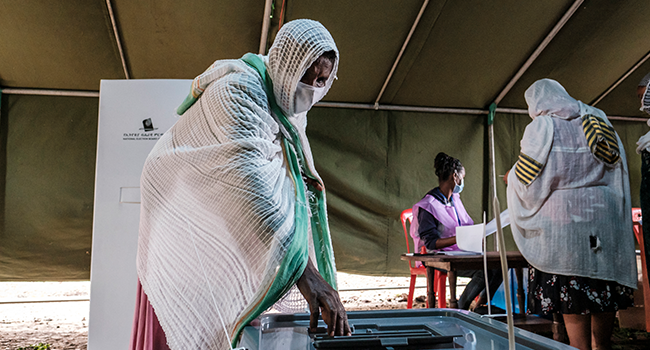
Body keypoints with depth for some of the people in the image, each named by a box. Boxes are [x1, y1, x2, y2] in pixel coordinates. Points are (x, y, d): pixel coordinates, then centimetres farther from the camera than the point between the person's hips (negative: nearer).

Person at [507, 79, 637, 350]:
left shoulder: (542, 127, -7)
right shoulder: (597, 120, 11)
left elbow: (526, 180, -9)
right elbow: (616, 169, 14)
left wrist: (511, 176, 10)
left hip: (563, 220, -6)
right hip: (605, 215, 6)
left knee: (573, 307, -1)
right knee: (604, 297, 14)